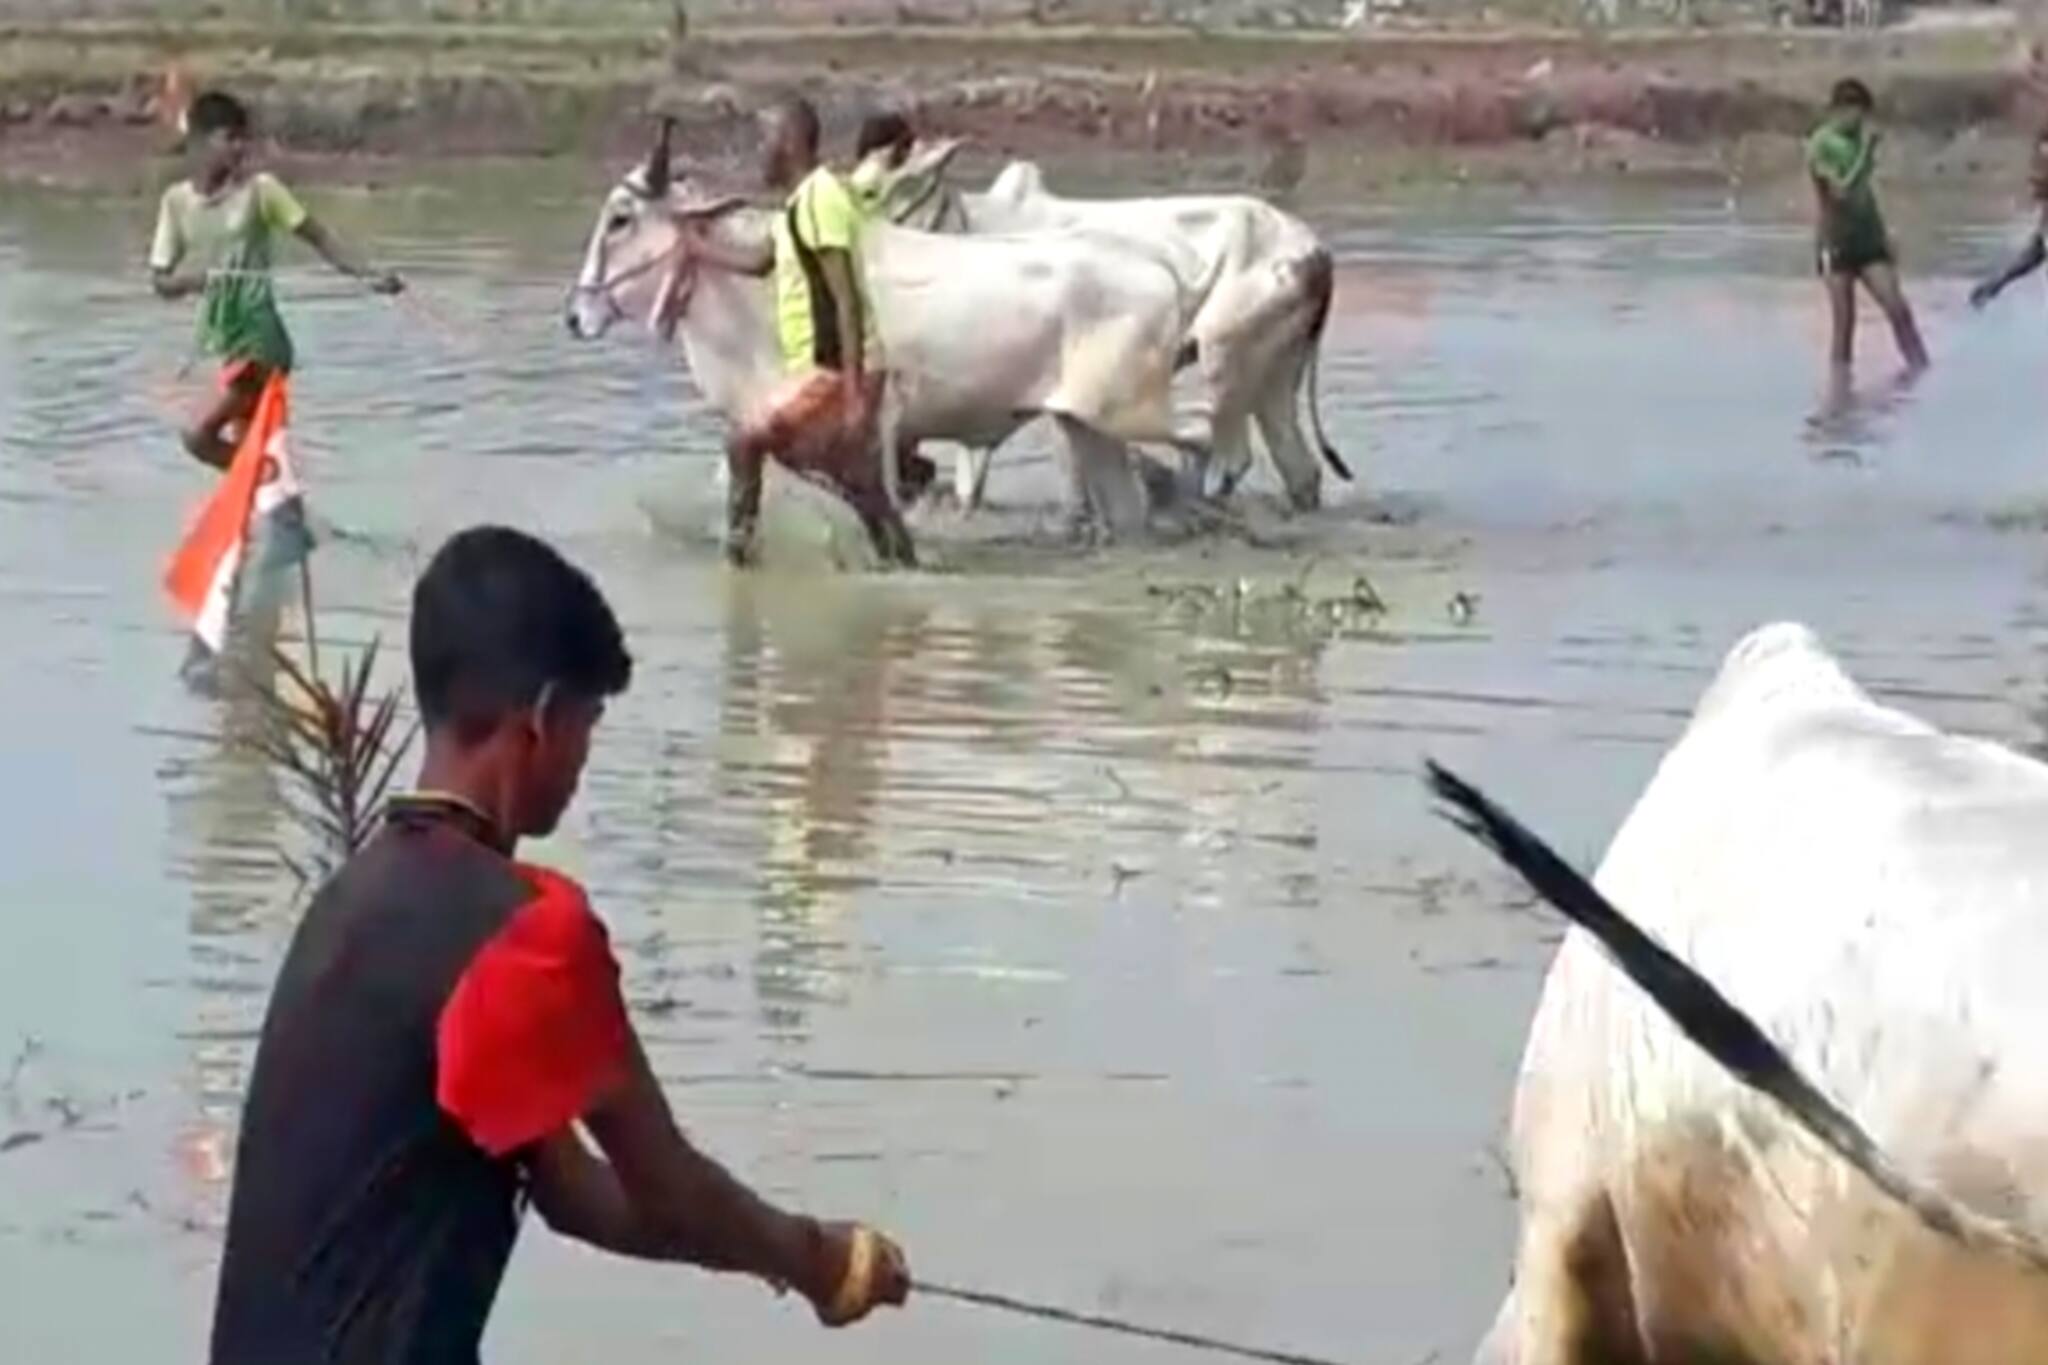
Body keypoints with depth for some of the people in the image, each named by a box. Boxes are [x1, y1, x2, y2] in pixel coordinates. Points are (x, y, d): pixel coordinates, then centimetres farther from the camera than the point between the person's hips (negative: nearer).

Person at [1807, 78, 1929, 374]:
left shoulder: (1856, 140, 9)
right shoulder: (1821, 144, -11)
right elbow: (1841, 191, -22)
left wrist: (1884, 237, 18)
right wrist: (1866, 152, -21)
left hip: (1867, 238, 5)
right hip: (1837, 241, -5)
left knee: (1898, 307, -5)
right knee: (1844, 323, -2)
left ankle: (1922, 374, -2)